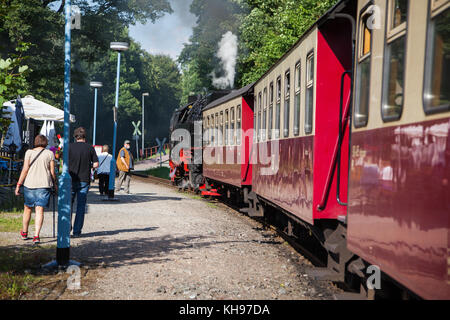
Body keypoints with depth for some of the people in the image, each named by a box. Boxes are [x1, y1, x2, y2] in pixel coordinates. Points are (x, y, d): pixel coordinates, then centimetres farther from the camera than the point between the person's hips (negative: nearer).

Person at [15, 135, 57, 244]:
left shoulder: (29, 152, 0)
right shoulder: (50, 153, 1)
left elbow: (25, 170, -4)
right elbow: (52, 172, 1)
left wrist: (18, 185, 0)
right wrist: (55, 184, 15)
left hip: (29, 183, 1)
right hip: (44, 184, -1)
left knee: (27, 208, 17)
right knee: (39, 210, -2)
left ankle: (24, 233, 33)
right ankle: (36, 236, -14)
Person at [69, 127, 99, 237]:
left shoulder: (70, 147, -2)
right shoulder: (90, 148, 0)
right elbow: (96, 164, -2)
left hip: (71, 180, 0)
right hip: (84, 180, 0)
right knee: (81, 206, 4)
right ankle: (77, 231, 3)